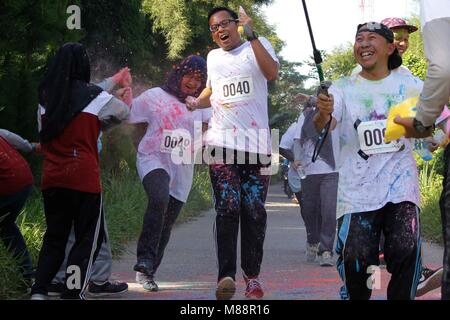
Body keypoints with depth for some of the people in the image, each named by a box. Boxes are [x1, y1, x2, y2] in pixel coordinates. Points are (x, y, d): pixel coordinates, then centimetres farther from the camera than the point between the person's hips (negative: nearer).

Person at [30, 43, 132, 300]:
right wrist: (127, 97, 36)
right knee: (88, 238, 5)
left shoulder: (46, 97, 5)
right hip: (84, 177, -4)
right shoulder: (95, 97, -5)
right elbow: (121, 112, 11)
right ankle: (73, 293, -4)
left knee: (55, 236, 14)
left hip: (52, 179, 4)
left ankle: (39, 291, 4)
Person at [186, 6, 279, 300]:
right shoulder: (213, 57, 17)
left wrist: (251, 34, -22)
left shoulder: (257, 45, 4)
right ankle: (226, 275, -13)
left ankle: (252, 275, 10)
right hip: (222, 142, 2)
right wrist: (197, 102, 12)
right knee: (228, 208, -9)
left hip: (256, 143, -2)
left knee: (254, 210, 1)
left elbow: (272, 73, -17)